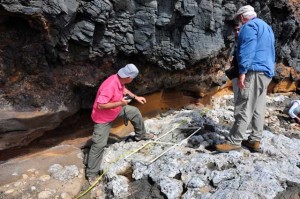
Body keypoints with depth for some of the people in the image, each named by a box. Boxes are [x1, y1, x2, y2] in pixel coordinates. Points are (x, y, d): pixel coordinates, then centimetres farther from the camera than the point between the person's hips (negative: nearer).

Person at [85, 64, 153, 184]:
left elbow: (123, 89, 15)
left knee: (135, 112, 13)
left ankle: (141, 135, 36)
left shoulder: (120, 80, -10)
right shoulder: (110, 86, -38)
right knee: (99, 144, -5)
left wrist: (136, 97, 9)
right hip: (103, 118, -8)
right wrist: (120, 103, -32)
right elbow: (100, 106, -37)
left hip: (116, 110, 8)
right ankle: (91, 173, 11)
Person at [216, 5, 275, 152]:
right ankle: (255, 140, 12)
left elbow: (247, 49, -18)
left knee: (243, 109, -10)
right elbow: (271, 52, 28)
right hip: (266, 72, 10)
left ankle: (234, 141, -7)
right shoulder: (267, 27, 27)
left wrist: (242, 72, -22)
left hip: (254, 72, -10)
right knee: (258, 109, 8)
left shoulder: (249, 26, -4)